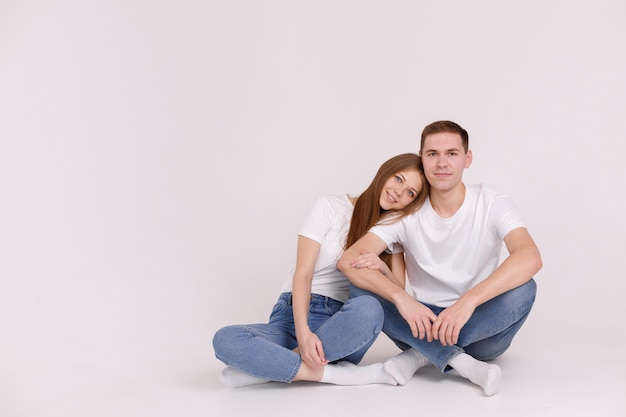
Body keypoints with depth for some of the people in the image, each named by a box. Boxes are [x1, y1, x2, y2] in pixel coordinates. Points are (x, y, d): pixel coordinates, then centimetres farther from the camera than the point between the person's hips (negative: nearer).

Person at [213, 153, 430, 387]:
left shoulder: (391, 227, 10)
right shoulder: (330, 207, 1)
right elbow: (302, 274, -8)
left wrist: (382, 267, -17)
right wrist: (303, 332, -25)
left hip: (341, 326, 1)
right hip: (294, 314, -1)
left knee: (368, 308, -37)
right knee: (224, 340, -30)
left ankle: (266, 366, -26)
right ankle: (337, 374, -30)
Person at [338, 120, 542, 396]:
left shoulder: (493, 205, -10)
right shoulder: (406, 213, -6)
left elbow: (530, 258, -30)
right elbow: (348, 260, -18)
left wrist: (468, 301, -44)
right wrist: (401, 298, -35)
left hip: (481, 329, -1)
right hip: (425, 320, 2)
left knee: (523, 289, -31)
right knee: (360, 288, -22)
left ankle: (422, 354, -23)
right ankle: (462, 362, -28)